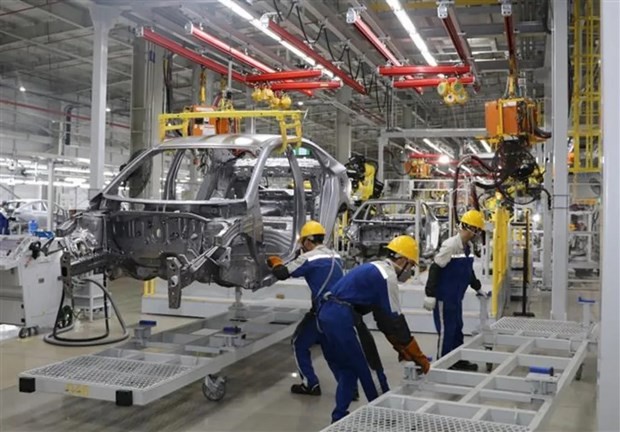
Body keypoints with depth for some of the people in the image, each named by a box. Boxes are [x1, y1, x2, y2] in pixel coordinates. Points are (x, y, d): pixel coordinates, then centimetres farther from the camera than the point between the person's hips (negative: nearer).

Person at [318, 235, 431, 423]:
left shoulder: (376, 270, 20)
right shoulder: (387, 276, -9)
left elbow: (385, 318, 22)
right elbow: (395, 322, -9)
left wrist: (402, 349, 21)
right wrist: (419, 358, -1)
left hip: (327, 314, 10)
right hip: (343, 319, -10)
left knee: (347, 369, 20)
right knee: (370, 370, 5)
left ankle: (340, 418, 23)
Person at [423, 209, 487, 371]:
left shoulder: (468, 246, 7)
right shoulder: (451, 245, -22)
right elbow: (435, 269, -22)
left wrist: (478, 287, 30)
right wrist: (430, 294, -23)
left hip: (456, 297, 9)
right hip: (444, 297, -9)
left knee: (457, 329, 17)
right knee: (446, 331, -2)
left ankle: (458, 361, 29)